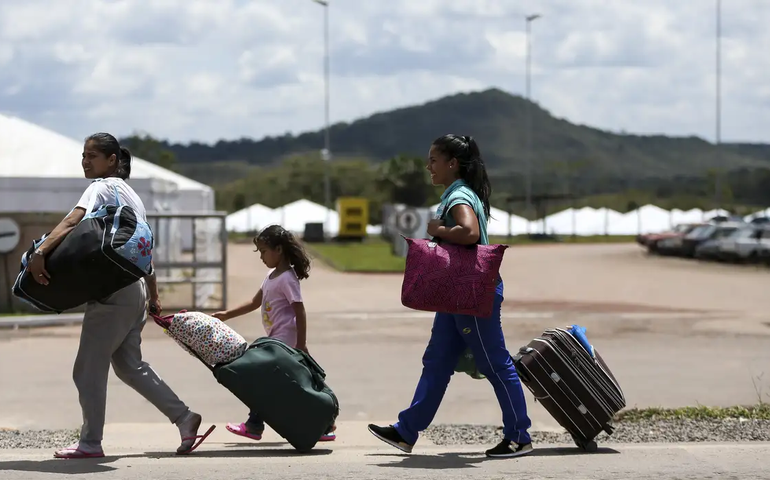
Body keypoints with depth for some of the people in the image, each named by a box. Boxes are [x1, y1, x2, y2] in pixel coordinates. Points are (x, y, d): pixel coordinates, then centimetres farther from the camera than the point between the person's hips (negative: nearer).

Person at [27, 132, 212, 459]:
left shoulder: (103, 187, -8)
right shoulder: (131, 194, 20)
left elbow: (72, 222, -27)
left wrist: (40, 252, -40)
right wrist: (153, 297, 26)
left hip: (112, 293, -9)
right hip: (135, 291, 9)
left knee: (88, 369, -1)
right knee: (129, 365, 18)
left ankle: (90, 443, 5)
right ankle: (183, 417, 16)